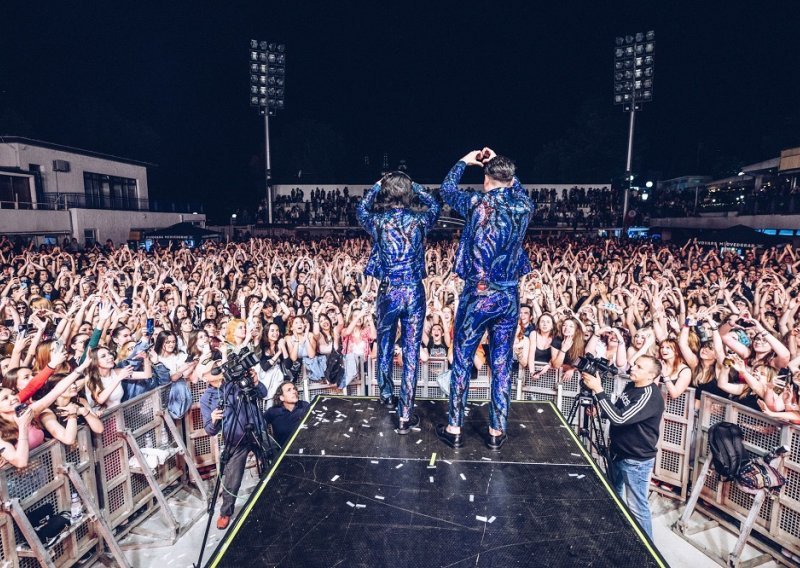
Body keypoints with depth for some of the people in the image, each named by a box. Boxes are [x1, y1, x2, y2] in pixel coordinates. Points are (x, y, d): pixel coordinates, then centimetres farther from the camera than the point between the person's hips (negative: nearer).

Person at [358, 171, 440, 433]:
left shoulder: (378, 221, -6)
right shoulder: (419, 221, -5)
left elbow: (362, 208, 18)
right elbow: (435, 205, 18)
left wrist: (378, 184, 18)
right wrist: (413, 185, 16)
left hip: (388, 291, 1)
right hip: (415, 292, 0)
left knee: (385, 346, 21)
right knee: (411, 351, 4)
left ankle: (387, 395, 40)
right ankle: (405, 414, 8)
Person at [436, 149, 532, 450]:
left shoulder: (477, 204, -9)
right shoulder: (523, 208, 0)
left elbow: (447, 189, 10)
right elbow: (519, 189, 26)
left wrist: (464, 161, 23)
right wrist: (500, 164, 23)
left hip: (477, 294, -3)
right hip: (509, 296, 4)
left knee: (462, 362, 8)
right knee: (502, 365, 11)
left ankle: (454, 428, 18)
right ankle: (497, 431, 22)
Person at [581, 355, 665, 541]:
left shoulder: (651, 397, -26)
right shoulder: (630, 386, 2)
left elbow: (620, 418, -34)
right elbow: (617, 412, 15)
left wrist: (598, 391, -34)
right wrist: (599, 409, -4)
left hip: (636, 461, -10)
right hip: (617, 453, 10)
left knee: (637, 507, 1)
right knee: (613, 497, 25)